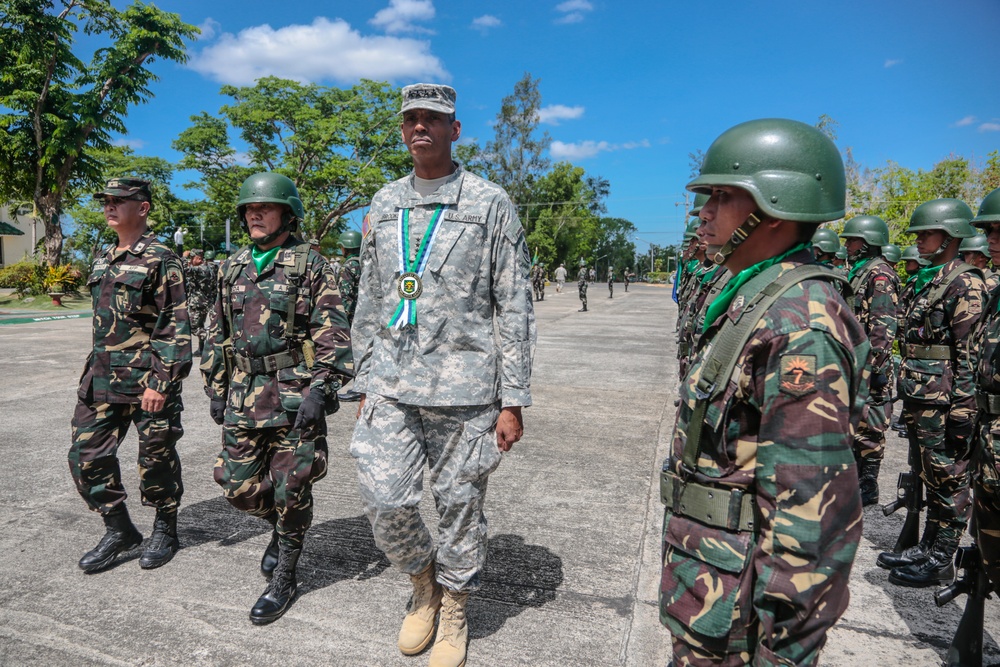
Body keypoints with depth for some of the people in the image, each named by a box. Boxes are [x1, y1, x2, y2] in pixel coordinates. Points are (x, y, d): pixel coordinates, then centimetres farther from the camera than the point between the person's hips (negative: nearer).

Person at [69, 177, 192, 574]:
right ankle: (119, 530, 24)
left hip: (146, 378, -7)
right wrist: (92, 371, 20)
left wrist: (161, 382, -19)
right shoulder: (102, 260, 14)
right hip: (101, 378, 8)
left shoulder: (160, 260, -10)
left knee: (156, 458, 5)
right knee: (86, 455, 7)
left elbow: (175, 328, -15)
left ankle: (165, 531, 24)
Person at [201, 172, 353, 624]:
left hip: (295, 396, -5)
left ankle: (284, 578, 20)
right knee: (240, 486, 9)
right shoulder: (233, 269, 13)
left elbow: (333, 337, -10)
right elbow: (217, 335, 19)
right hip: (243, 397, 6)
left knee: (290, 489, 2)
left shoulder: (310, 266, -4)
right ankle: (282, 528, 40)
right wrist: (216, 390, 15)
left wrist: (319, 391, -18)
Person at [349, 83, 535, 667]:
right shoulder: (384, 204, 12)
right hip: (391, 388, 4)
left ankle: (454, 614, 32)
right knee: (386, 501, 1)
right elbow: (369, 303, 15)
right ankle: (423, 584, 33)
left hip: (465, 389, -3)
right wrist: (366, 383, 12)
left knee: (460, 507, 7)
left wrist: (512, 401, -8)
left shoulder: (491, 203, -2)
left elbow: (515, 307, -4)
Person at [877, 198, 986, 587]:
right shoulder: (925, 280, 15)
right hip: (917, 398, 9)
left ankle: (941, 561, 14)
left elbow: (970, 353, -17)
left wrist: (962, 410, -20)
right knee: (930, 477, 17)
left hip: (942, 402, -9)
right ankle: (926, 548, 29)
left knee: (948, 478, 3)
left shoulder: (965, 283, -11)